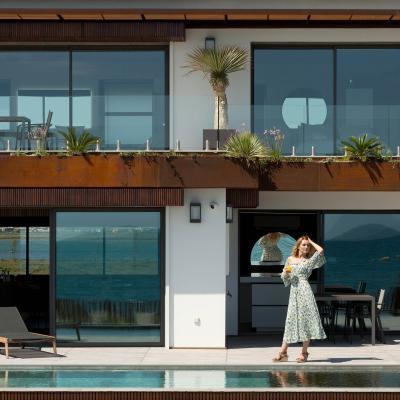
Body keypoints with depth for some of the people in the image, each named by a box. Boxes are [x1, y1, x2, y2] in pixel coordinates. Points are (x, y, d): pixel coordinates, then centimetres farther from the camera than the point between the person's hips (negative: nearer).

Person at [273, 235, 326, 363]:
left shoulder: (309, 261, 5)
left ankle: (304, 353, 0)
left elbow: (320, 250, -10)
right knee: (291, 321, 3)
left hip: (304, 291, -3)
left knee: (305, 319, -5)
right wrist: (286, 273, -2)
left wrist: (311, 242, 6)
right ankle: (283, 352, 2)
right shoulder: (290, 259, 15)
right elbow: (284, 278, 21)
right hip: (293, 293, 3)